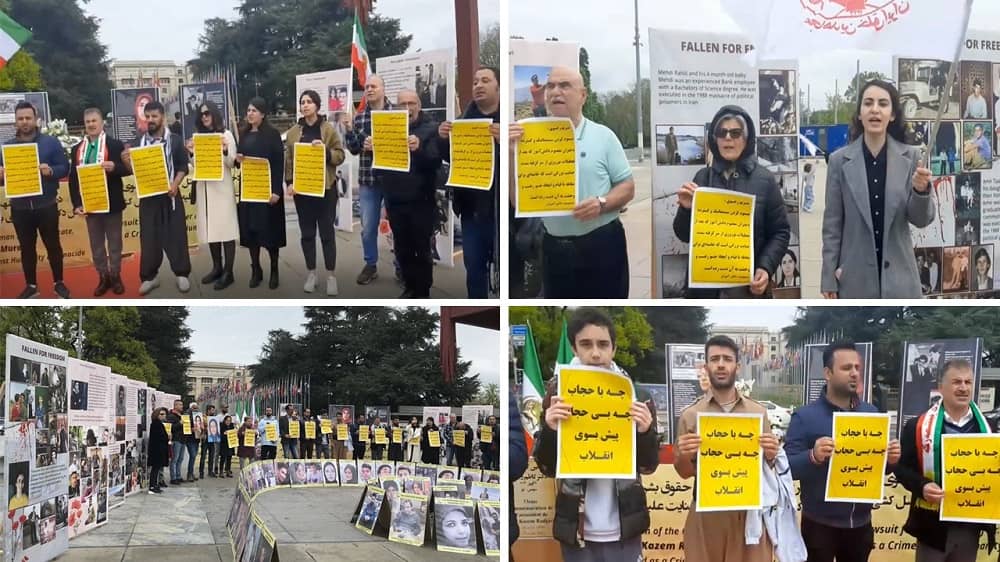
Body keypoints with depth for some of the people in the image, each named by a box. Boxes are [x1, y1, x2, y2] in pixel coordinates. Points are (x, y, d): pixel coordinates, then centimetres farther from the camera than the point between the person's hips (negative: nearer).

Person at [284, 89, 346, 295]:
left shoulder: (328, 129, 0)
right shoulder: (293, 132, 8)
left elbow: (340, 156, -2)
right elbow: (288, 159, 6)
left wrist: (326, 150, -20)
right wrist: (289, 182, -4)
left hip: (325, 187, -3)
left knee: (326, 232, 0)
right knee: (307, 233, 8)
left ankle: (331, 275, 6)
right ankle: (311, 273, 17)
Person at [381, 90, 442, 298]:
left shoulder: (431, 128, -6)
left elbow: (436, 161, -17)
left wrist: (419, 149, -35)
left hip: (420, 199, -4)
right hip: (395, 199, 4)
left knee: (421, 249, 4)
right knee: (402, 249, 13)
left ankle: (423, 292, 14)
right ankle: (410, 287, 27)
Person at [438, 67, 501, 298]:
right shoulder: (465, 119, 11)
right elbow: (449, 157, 15)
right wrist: (443, 138, -6)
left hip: (502, 205, -5)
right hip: (472, 205, 5)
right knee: (474, 265, 10)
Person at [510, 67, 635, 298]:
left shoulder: (603, 136, -1)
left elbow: (627, 187, 1)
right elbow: (518, 200, 2)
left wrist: (601, 203, -19)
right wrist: (513, 155, -11)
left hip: (602, 243, -2)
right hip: (554, 247, 2)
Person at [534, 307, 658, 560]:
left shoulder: (636, 395, 0)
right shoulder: (558, 394, -1)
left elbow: (649, 466, 3)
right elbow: (547, 468, -1)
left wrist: (645, 432, -16)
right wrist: (550, 430, -19)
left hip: (624, 529, 0)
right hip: (576, 528, 0)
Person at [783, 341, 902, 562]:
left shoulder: (871, 413, 6)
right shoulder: (805, 416, -9)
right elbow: (787, 467, -12)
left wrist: (890, 460, -10)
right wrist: (813, 457, -30)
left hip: (861, 523, 4)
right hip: (820, 525, -4)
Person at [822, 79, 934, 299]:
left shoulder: (911, 157, 0)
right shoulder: (840, 160, -2)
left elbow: (921, 220, 2)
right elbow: (832, 223, 1)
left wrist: (921, 190, -19)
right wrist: (829, 278, -1)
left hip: (899, 276, 1)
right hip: (856, 277, -1)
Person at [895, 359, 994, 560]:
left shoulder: (987, 428, 7)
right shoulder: (917, 426, -4)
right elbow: (901, 467, -3)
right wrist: (921, 486, -21)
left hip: (972, 524, 3)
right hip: (933, 524, -3)